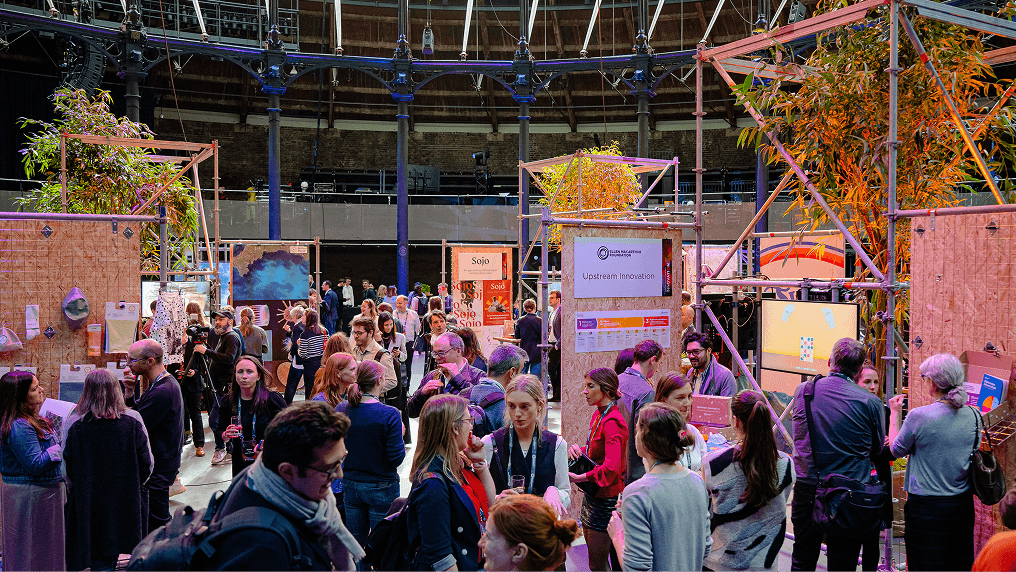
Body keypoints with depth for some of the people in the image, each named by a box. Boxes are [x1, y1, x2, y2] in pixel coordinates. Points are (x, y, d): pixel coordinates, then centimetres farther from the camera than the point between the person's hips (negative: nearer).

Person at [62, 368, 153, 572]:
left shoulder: (73, 423, -12)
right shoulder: (133, 421, -9)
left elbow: (66, 470, -6)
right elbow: (147, 464, -4)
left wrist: (73, 493, 12)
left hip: (88, 504, -1)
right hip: (125, 504, 1)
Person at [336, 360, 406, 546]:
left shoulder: (341, 410, -6)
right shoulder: (389, 414, -19)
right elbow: (396, 458, -17)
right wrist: (400, 434, -1)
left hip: (351, 484, 5)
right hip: (382, 488, -5)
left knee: (354, 543, 18)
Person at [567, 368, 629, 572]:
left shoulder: (613, 421, -21)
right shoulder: (598, 415, 9)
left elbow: (612, 468, -31)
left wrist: (579, 477, -25)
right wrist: (578, 449, 2)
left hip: (606, 498, -9)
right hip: (592, 494, 9)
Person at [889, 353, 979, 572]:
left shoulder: (918, 416, -17)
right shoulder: (974, 416, -2)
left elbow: (896, 450, -2)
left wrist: (895, 413, 9)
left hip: (926, 505, -5)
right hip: (963, 504, 5)